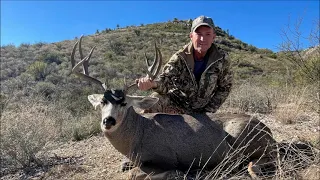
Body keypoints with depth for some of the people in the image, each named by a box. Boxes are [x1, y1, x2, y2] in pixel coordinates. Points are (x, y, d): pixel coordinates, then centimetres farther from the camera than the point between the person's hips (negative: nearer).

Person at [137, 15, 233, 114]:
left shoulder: (222, 59, -12)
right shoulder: (180, 57, -16)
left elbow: (225, 88, -2)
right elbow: (166, 78, -29)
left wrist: (209, 110, -7)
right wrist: (153, 83, -53)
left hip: (201, 112, 3)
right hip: (176, 105, -2)